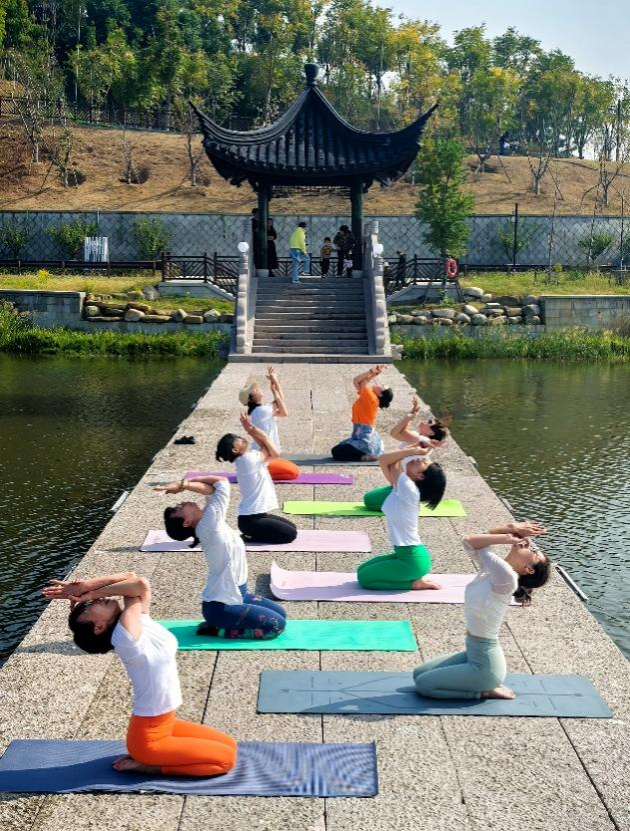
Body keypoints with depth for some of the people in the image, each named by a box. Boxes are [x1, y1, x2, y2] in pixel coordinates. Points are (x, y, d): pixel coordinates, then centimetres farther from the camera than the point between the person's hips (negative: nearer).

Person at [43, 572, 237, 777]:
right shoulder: (125, 637, -26)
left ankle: (146, 757, 14)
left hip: (165, 722, 8)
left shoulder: (140, 620, -2)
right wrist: (90, 594, -21)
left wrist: (87, 586, -13)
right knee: (225, 757, -5)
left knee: (229, 745, 15)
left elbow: (129, 576, -7)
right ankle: (150, 766, 0)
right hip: (149, 735, -8)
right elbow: (139, 584, -30)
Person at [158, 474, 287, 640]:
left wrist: (184, 483, -12)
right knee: (277, 625, -9)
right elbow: (222, 482, -23)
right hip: (221, 606, -9)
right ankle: (219, 630, -2)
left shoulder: (209, 521, 2)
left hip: (235, 594, 9)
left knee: (280, 613, 14)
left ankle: (219, 624, 14)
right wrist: (184, 485, -22)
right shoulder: (208, 526, -23)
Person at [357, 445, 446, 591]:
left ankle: (415, 583, -1)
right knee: (362, 570, 17)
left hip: (413, 560, -9)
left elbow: (385, 460, -20)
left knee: (364, 578, -5)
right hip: (405, 554, 9)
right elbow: (383, 460, 0)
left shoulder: (409, 490, -21)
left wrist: (414, 450, -12)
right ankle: (415, 577, 13)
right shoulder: (400, 489, 3)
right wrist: (414, 450, -1)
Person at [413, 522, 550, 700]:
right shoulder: (492, 570, -3)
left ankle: (486, 690, 4)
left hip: (484, 665, -9)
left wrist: (511, 537, -15)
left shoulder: (506, 578, -27)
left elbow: (472, 542, -24)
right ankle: (485, 684, 15)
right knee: (418, 674, 17)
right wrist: (510, 528, -9)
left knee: (423, 684, -3)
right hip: (474, 653, 9)